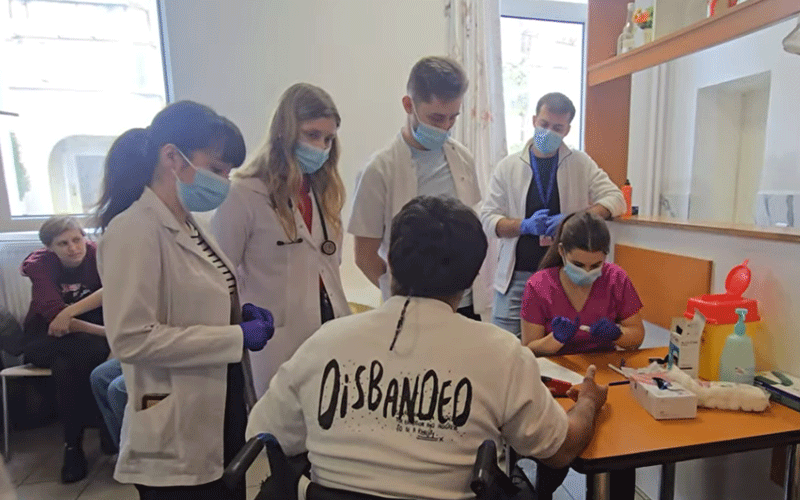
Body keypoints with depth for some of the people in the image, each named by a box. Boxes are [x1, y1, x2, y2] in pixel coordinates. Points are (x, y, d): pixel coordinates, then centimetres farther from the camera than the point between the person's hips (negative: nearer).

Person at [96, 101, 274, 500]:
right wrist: (237, 337, -21)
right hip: (179, 439, -8)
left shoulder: (189, 227, 6)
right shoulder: (134, 230, -20)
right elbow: (131, 338, -25)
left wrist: (238, 314, -1)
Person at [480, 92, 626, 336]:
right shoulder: (508, 166, 4)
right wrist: (524, 225, -16)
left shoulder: (581, 164, 6)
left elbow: (616, 199, 1)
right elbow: (488, 218, 2)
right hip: (517, 276, 0)